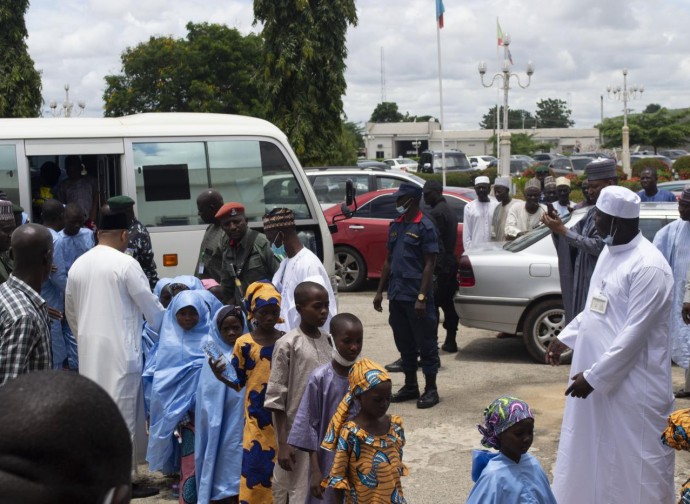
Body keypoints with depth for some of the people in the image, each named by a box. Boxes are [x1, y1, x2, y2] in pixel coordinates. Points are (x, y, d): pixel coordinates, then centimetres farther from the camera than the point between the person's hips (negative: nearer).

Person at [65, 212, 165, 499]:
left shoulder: (78, 265, 7)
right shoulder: (126, 264, -13)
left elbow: (70, 313, 16)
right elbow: (151, 307, -6)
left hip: (89, 350, 7)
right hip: (119, 350, -6)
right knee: (123, 413, 1)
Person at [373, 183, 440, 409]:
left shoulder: (424, 227, -9)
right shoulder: (395, 225, 12)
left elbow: (429, 264, -12)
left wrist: (422, 297, -18)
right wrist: (380, 291, 14)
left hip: (416, 296, -7)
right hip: (396, 295, 7)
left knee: (425, 343, 2)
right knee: (404, 342, 14)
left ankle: (431, 389, 10)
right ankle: (410, 386, 26)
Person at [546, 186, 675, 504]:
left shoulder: (648, 267, -22)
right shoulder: (609, 251, 7)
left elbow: (635, 334, -23)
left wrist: (594, 376, -21)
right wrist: (565, 338, 18)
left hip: (632, 385, -9)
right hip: (596, 375, 9)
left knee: (635, 461, 4)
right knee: (593, 456, 20)